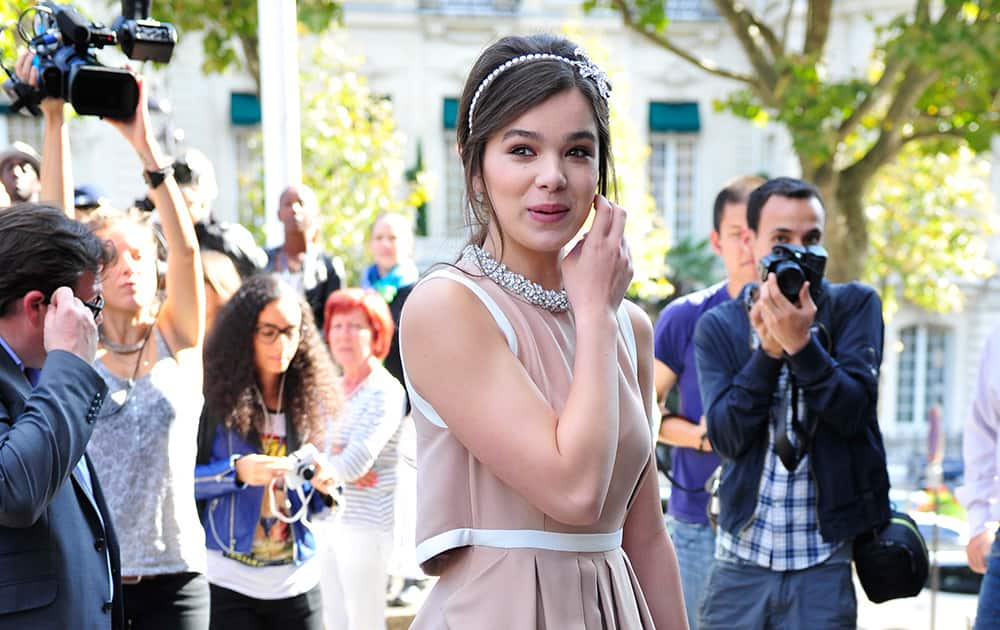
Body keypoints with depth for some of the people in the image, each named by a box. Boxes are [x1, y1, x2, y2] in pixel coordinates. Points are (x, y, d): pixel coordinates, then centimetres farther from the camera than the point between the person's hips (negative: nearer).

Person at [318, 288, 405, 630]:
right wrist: (343, 469, -12)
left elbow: (357, 461, -23)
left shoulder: (386, 392, -14)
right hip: (332, 522, 8)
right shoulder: (334, 389, 12)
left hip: (366, 523, -8)